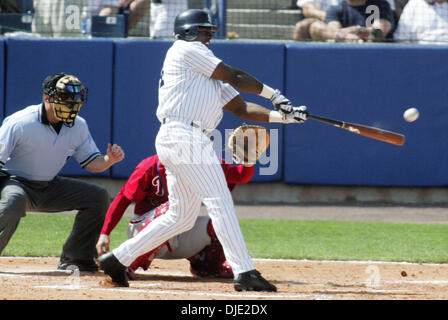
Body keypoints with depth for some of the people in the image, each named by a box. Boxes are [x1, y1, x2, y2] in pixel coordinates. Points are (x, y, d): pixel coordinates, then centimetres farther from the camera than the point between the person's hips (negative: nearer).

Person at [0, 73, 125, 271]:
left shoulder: (78, 126, -2)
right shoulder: (20, 123, -22)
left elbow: (91, 163, 5)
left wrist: (109, 160, -17)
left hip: (49, 187, 7)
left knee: (98, 197, -2)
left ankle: (75, 259, 6)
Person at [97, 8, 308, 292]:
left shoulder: (211, 75, 29)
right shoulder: (186, 50, 3)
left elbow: (240, 108, 22)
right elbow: (234, 76, 0)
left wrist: (282, 116, 10)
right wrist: (272, 93, 10)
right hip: (183, 137, -10)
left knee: (182, 216, 11)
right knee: (220, 201, -15)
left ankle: (118, 259, 16)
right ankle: (244, 272, -20)